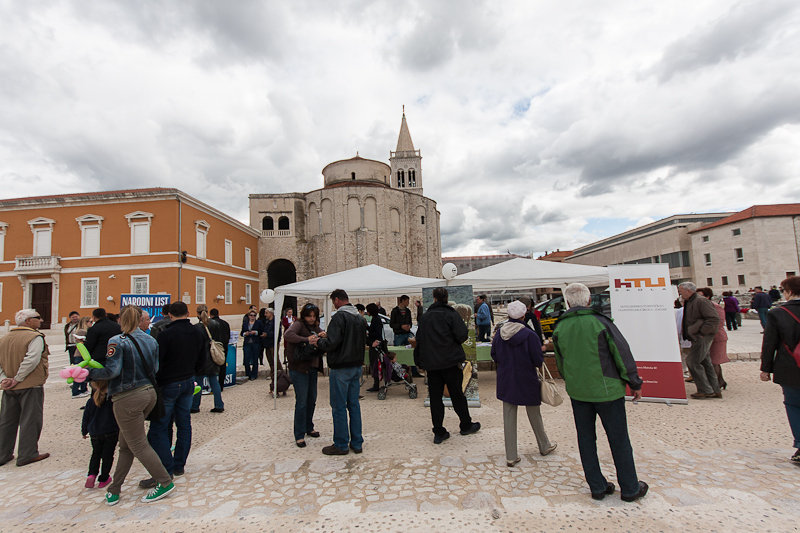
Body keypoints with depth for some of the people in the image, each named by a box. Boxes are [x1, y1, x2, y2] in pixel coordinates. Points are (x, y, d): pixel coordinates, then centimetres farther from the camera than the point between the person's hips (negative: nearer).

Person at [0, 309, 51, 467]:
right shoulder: (35, 337, -14)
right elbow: (31, 360, -24)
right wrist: (17, 379, -14)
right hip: (30, 386, -7)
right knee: (30, 420, 2)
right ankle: (27, 455, 7)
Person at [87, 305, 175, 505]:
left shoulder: (117, 342, -11)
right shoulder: (151, 340, 5)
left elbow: (112, 371, -18)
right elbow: (155, 369, 7)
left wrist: (89, 372, -3)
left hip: (128, 398, -6)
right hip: (148, 392, 6)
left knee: (138, 445, 6)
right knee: (126, 444, 19)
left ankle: (165, 482, 11)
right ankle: (115, 488, 28)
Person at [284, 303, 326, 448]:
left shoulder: (316, 328, 13)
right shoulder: (298, 325, -9)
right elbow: (287, 335, -29)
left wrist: (324, 336, -10)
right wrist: (307, 339, -34)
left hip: (313, 368, 7)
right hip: (299, 369, -7)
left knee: (312, 400, 16)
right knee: (301, 402, -4)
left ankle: (309, 428, 33)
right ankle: (299, 435, 7)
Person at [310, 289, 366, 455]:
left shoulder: (339, 317, -16)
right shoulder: (360, 318, 9)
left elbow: (331, 344, -23)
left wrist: (318, 341, -1)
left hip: (341, 368, -8)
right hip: (356, 366, 8)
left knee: (339, 407, 4)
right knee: (354, 405, 14)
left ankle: (341, 445, 14)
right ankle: (356, 442, 22)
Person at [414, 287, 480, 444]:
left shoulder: (425, 316, 6)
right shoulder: (451, 314, -7)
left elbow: (419, 340, 9)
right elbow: (462, 335, -17)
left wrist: (420, 362, 15)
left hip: (431, 362, 3)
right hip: (450, 361, -3)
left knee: (435, 397, 7)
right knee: (457, 394, 11)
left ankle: (439, 433, 12)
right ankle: (466, 425, 27)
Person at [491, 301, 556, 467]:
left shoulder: (499, 334, -7)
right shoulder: (530, 335, -20)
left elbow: (495, 356, 3)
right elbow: (538, 361, -15)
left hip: (506, 380, 3)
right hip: (527, 381, -2)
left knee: (509, 417, 9)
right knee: (534, 415, 19)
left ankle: (511, 456, 16)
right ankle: (544, 446, 42)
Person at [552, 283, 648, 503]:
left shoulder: (559, 327, -2)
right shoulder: (600, 322, -14)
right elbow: (622, 354, -8)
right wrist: (635, 383, 4)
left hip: (577, 391, 3)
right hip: (606, 389, -3)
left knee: (586, 439, 14)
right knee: (619, 440, 11)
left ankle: (597, 487, 25)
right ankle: (630, 489, 26)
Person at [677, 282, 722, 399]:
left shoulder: (701, 301, -15)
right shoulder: (688, 303, 15)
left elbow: (714, 319, -22)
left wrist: (702, 332, -20)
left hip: (703, 337, -10)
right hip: (697, 337, 10)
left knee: (692, 361, -10)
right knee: (705, 363, 14)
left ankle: (706, 390, -1)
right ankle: (715, 391, 22)